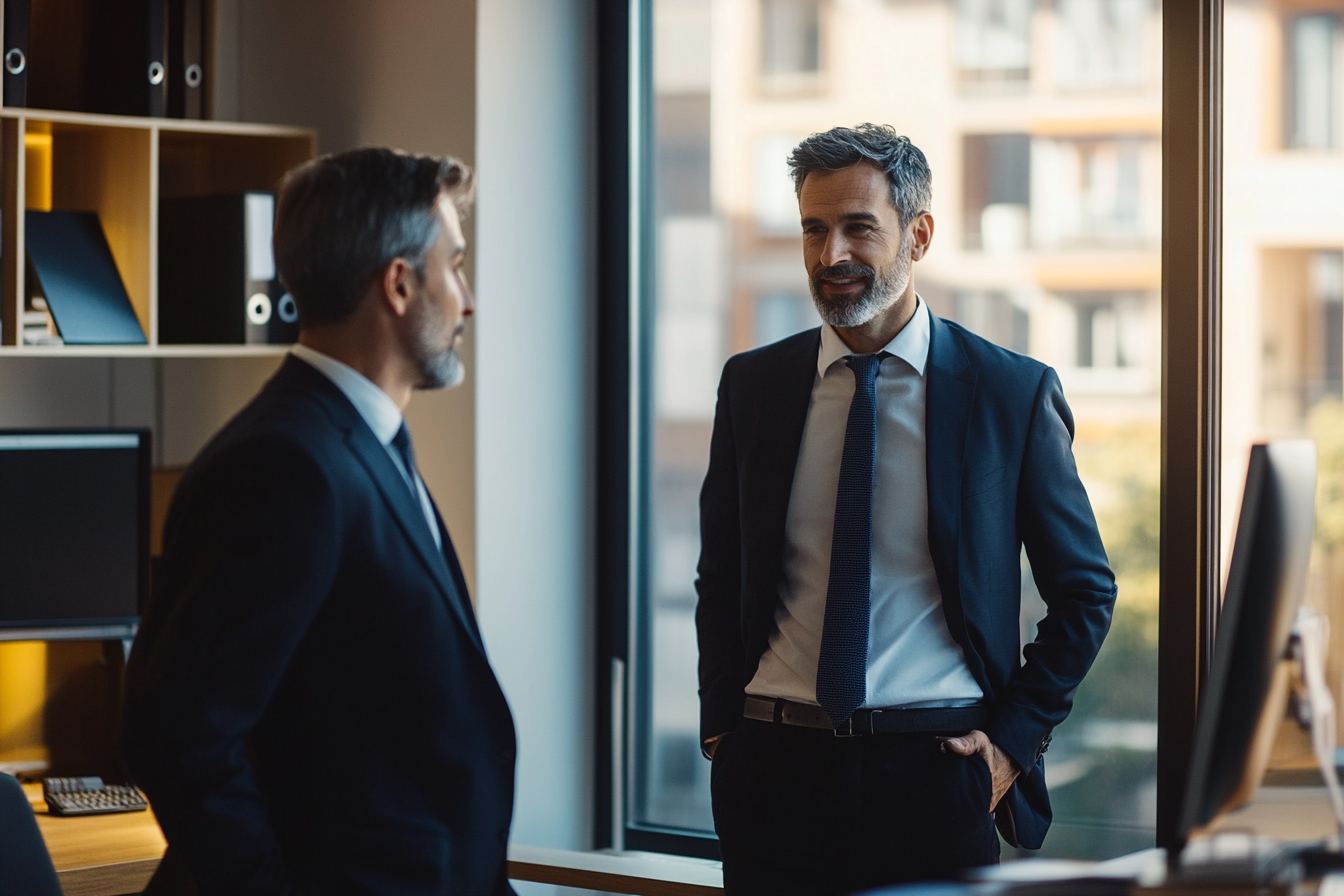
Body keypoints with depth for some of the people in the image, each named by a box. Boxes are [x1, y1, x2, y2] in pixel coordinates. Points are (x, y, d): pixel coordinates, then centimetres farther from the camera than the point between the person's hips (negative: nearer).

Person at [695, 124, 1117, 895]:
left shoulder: (1014, 392, -1)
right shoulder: (753, 385, 7)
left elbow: (1085, 591, 6)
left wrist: (1015, 735, -1)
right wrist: (721, 722, 6)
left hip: (936, 768, -2)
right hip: (775, 766, 2)